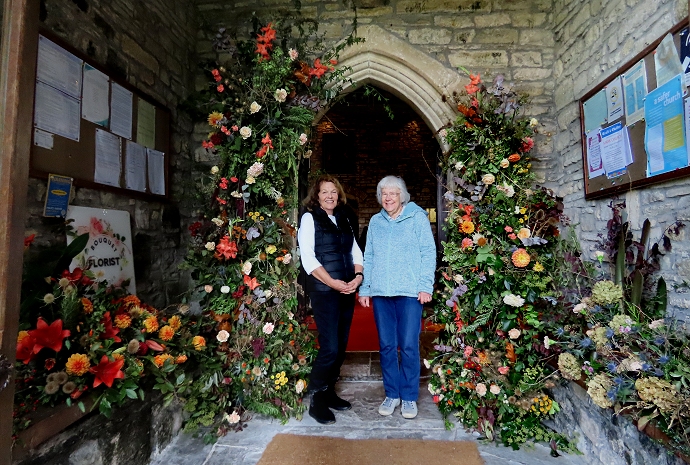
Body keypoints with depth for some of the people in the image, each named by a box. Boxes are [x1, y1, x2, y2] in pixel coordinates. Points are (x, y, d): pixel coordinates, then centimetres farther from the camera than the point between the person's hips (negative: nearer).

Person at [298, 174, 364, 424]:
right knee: (330, 347, -8)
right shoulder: (310, 218, -2)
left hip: (347, 291, 6)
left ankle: (329, 392, 29)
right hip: (324, 291, -6)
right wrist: (334, 283, -17)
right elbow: (308, 258, -11)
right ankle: (317, 401, 11)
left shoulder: (344, 220, 15)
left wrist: (358, 276, -6)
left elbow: (355, 251, 13)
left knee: (341, 345, 11)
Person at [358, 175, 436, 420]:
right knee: (386, 346, 10)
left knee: (409, 346, 2)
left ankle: (409, 397, 20)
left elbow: (428, 253, -2)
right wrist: (364, 288, 9)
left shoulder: (417, 217, 1)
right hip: (380, 292, 4)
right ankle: (392, 394, 25)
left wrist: (425, 286, -10)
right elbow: (368, 257, 14)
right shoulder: (375, 221, 12)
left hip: (409, 292, -3)